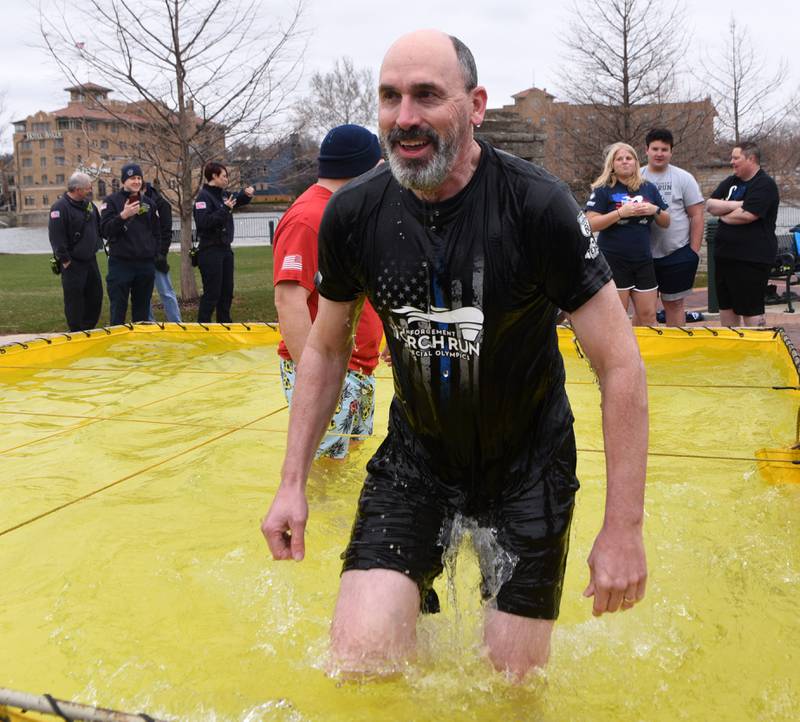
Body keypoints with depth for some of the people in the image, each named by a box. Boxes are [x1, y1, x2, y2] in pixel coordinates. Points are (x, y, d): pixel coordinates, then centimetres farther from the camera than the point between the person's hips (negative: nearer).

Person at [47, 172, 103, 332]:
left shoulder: (88, 204, 9)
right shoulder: (60, 207, -15)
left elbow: (98, 226, 22)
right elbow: (56, 237, -19)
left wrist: (97, 244, 12)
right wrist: (65, 260, -18)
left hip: (90, 260, 8)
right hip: (73, 263, -8)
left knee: (95, 296, 12)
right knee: (74, 301, -2)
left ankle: (89, 329, 25)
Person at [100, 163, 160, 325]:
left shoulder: (148, 203, 13)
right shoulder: (112, 201, 0)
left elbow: (156, 231, 20)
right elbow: (104, 230, -10)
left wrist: (154, 251, 9)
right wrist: (123, 216, -22)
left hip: (146, 264, 4)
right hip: (120, 263, -4)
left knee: (142, 309, 10)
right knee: (118, 310, -2)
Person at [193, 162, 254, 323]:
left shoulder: (222, 195, 11)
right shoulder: (203, 197, -11)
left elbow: (238, 201, 30)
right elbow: (203, 222, -24)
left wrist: (246, 194, 8)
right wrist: (224, 210, -25)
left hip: (225, 249, 8)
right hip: (210, 251, -8)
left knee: (227, 291, 13)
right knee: (212, 292, -7)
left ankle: (224, 322, 23)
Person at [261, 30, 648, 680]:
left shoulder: (537, 205, -22)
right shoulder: (353, 213, -11)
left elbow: (620, 365, -18)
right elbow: (326, 348, 4)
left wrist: (624, 528, -19)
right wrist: (293, 482, 1)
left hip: (528, 461, -1)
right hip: (417, 453, 2)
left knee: (515, 676, 7)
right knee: (359, 657, -10)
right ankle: (421, 616, 25)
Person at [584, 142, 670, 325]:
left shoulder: (649, 188, 11)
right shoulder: (603, 189, -2)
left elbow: (666, 223, 16)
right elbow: (591, 224, -12)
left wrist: (655, 210, -5)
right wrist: (621, 212, -19)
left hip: (643, 260, 4)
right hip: (613, 261, -4)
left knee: (648, 315, 7)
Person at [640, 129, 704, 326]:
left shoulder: (683, 178, 0)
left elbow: (697, 216, 0)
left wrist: (694, 251, -5)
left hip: (677, 253, -1)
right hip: (644, 253, 2)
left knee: (674, 303, 7)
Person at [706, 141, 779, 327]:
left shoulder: (765, 185, -11)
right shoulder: (730, 182, 13)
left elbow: (747, 215, -23)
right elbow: (709, 205, 2)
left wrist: (724, 215, -5)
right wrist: (736, 204, -12)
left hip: (752, 258, -8)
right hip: (725, 254, 8)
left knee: (751, 310, -3)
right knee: (726, 305, 15)